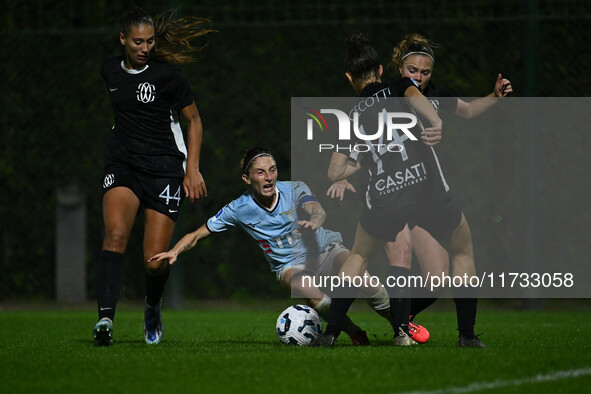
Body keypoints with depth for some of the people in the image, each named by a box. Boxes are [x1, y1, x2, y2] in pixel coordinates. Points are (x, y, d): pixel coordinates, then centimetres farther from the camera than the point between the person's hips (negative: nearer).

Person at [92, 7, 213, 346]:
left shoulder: (167, 74, -6)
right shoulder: (111, 71, 7)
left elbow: (194, 120, 1)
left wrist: (192, 169, -5)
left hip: (165, 168, -3)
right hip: (122, 166, 3)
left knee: (156, 261, -6)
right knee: (116, 235, -25)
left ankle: (153, 308, 28)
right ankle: (105, 318, -36)